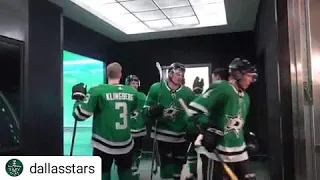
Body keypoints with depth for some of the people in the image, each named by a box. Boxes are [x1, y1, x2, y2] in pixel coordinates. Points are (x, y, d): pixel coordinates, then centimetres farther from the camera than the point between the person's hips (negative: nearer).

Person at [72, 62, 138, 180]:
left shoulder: (97, 91, -13)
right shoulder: (132, 91, -3)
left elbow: (80, 115, -12)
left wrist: (79, 97, 4)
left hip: (104, 144, -3)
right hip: (125, 143, 3)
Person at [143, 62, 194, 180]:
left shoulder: (187, 92, -4)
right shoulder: (156, 88, -9)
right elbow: (146, 110, -6)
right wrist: (152, 111, -26)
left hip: (181, 136, 3)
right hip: (163, 134, -2)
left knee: (179, 162, 18)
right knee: (166, 163, 5)